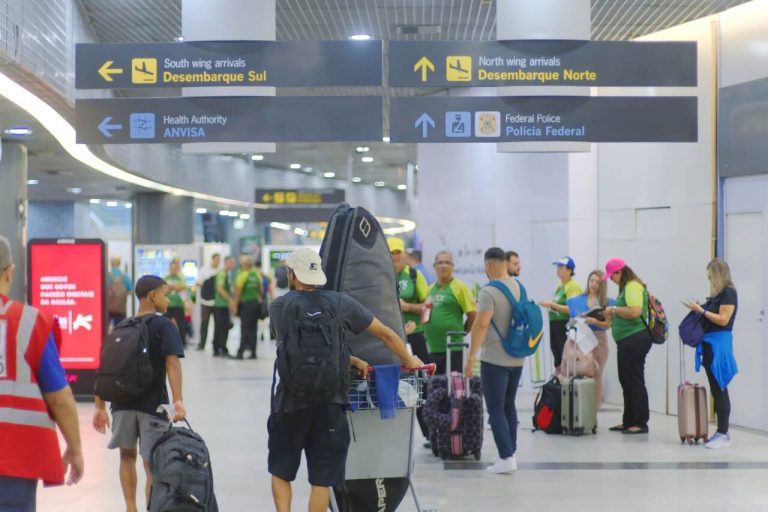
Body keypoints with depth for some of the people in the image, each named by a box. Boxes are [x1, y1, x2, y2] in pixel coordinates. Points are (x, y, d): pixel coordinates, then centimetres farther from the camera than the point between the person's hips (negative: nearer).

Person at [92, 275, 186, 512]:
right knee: (153, 465, 3)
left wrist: (100, 406, 14)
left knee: (127, 455, 23)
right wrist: (178, 401, -26)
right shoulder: (164, 326, -4)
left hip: (122, 404, 4)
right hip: (153, 405, -4)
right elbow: (172, 363, -18)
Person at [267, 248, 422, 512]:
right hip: (330, 403, 0)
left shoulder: (278, 307, 0)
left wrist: (354, 362, 14)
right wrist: (409, 360, 24)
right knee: (321, 480, 7)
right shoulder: (339, 302, 0)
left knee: (280, 472, 17)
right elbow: (385, 334, 7)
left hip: (290, 403, 0)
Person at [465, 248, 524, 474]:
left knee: (496, 410, -3)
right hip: (517, 358, 7)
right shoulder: (519, 287, 7)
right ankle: (511, 453, 21)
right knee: (509, 406, 17)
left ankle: (506, 458, -7)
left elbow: (481, 325, -22)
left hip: (495, 360, -7)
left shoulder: (489, 292, -16)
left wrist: (471, 356, -19)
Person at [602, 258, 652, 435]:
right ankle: (629, 421, 21)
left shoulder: (633, 286, -13)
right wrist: (612, 315, 11)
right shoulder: (626, 287, 18)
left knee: (635, 382, -6)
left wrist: (614, 309, -14)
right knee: (627, 382, 14)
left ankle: (641, 423, -1)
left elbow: (635, 311, -25)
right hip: (627, 340, 11)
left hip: (635, 339, -11)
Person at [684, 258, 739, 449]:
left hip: (719, 344, -9)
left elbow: (723, 320, -16)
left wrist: (701, 310, -13)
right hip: (709, 343, 9)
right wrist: (699, 310, 5)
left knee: (719, 389, -7)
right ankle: (720, 432, 13)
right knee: (716, 389, 9)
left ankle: (724, 434, -5)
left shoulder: (728, 293, -9)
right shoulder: (717, 294, 15)